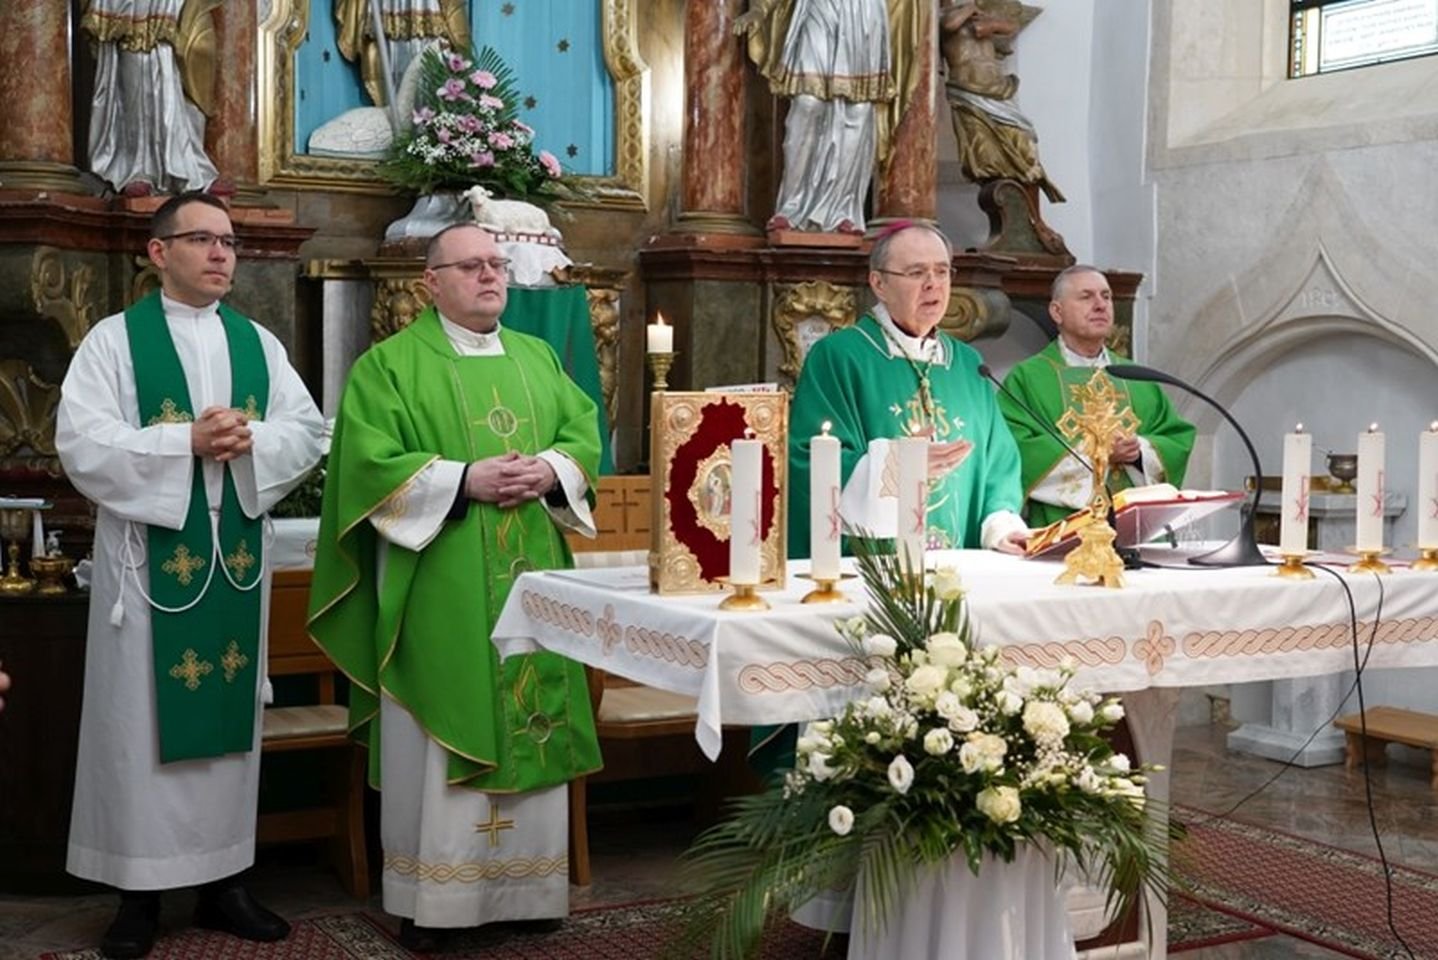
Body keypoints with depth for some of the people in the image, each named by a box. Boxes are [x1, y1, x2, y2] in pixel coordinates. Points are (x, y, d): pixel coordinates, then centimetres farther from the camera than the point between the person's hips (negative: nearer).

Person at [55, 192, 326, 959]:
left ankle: (223, 882, 17)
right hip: (149, 557, -4)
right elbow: (81, 442, -12)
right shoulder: (114, 339, -2)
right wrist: (188, 441, -20)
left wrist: (251, 442, -14)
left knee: (228, 714, 8)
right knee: (142, 719, 1)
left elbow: (309, 432, 6)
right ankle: (139, 891, 10)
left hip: (236, 556, 4)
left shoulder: (259, 343, 11)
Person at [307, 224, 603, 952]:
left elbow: (586, 433, 11)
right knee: (441, 737, -1)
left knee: (528, 727, 8)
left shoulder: (539, 358, 15)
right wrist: (464, 479, -18)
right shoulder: (390, 364, -1)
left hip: (529, 580, 5)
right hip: (438, 586, -5)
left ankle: (525, 883, 19)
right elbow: (369, 462, -11)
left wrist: (552, 469, -10)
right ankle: (430, 895, 9)